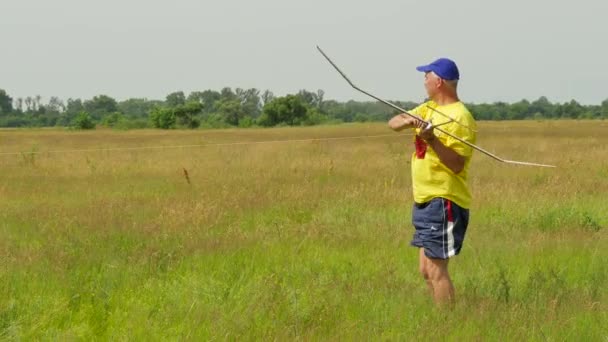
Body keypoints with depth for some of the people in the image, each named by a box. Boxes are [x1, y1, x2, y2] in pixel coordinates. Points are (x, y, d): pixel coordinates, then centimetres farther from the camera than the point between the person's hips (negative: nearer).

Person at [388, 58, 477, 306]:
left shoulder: (459, 118, -14)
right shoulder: (428, 108, 13)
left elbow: (457, 164, -19)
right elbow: (393, 123, 9)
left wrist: (432, 140, -30)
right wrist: (407, 121, -12)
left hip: (444, 202, -9)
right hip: (424, 201, 9)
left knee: (436, 269, -10)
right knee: (426, 270, 12)